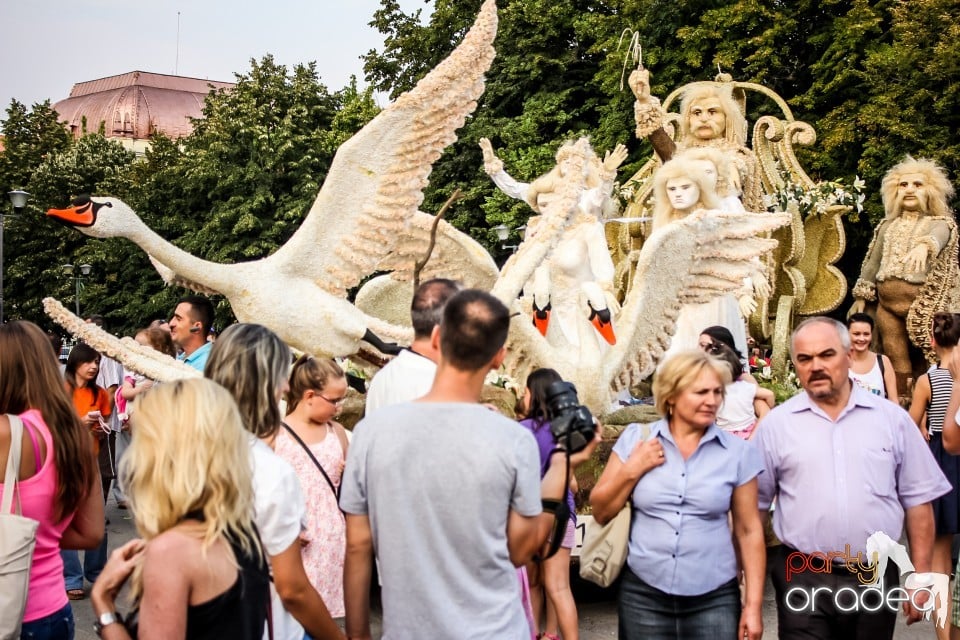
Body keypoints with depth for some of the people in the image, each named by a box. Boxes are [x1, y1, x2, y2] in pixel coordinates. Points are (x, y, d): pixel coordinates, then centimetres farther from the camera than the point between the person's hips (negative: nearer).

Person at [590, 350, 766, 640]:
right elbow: (601, 512, 4)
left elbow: (749, 530, 2)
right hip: (643, 595, 1)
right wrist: (632, 470, -10)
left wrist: (753, 605, -1)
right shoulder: (636, 438, 1)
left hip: (714, 600, 0)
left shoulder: (738, 452, 0)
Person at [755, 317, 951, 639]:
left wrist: (921, 575, 3)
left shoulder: (892, 418, 2)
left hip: (876, 577, 2)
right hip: (802, 578, -1)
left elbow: (917, 500, 6)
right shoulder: (776, 424, 0)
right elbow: (755, 504, 4)